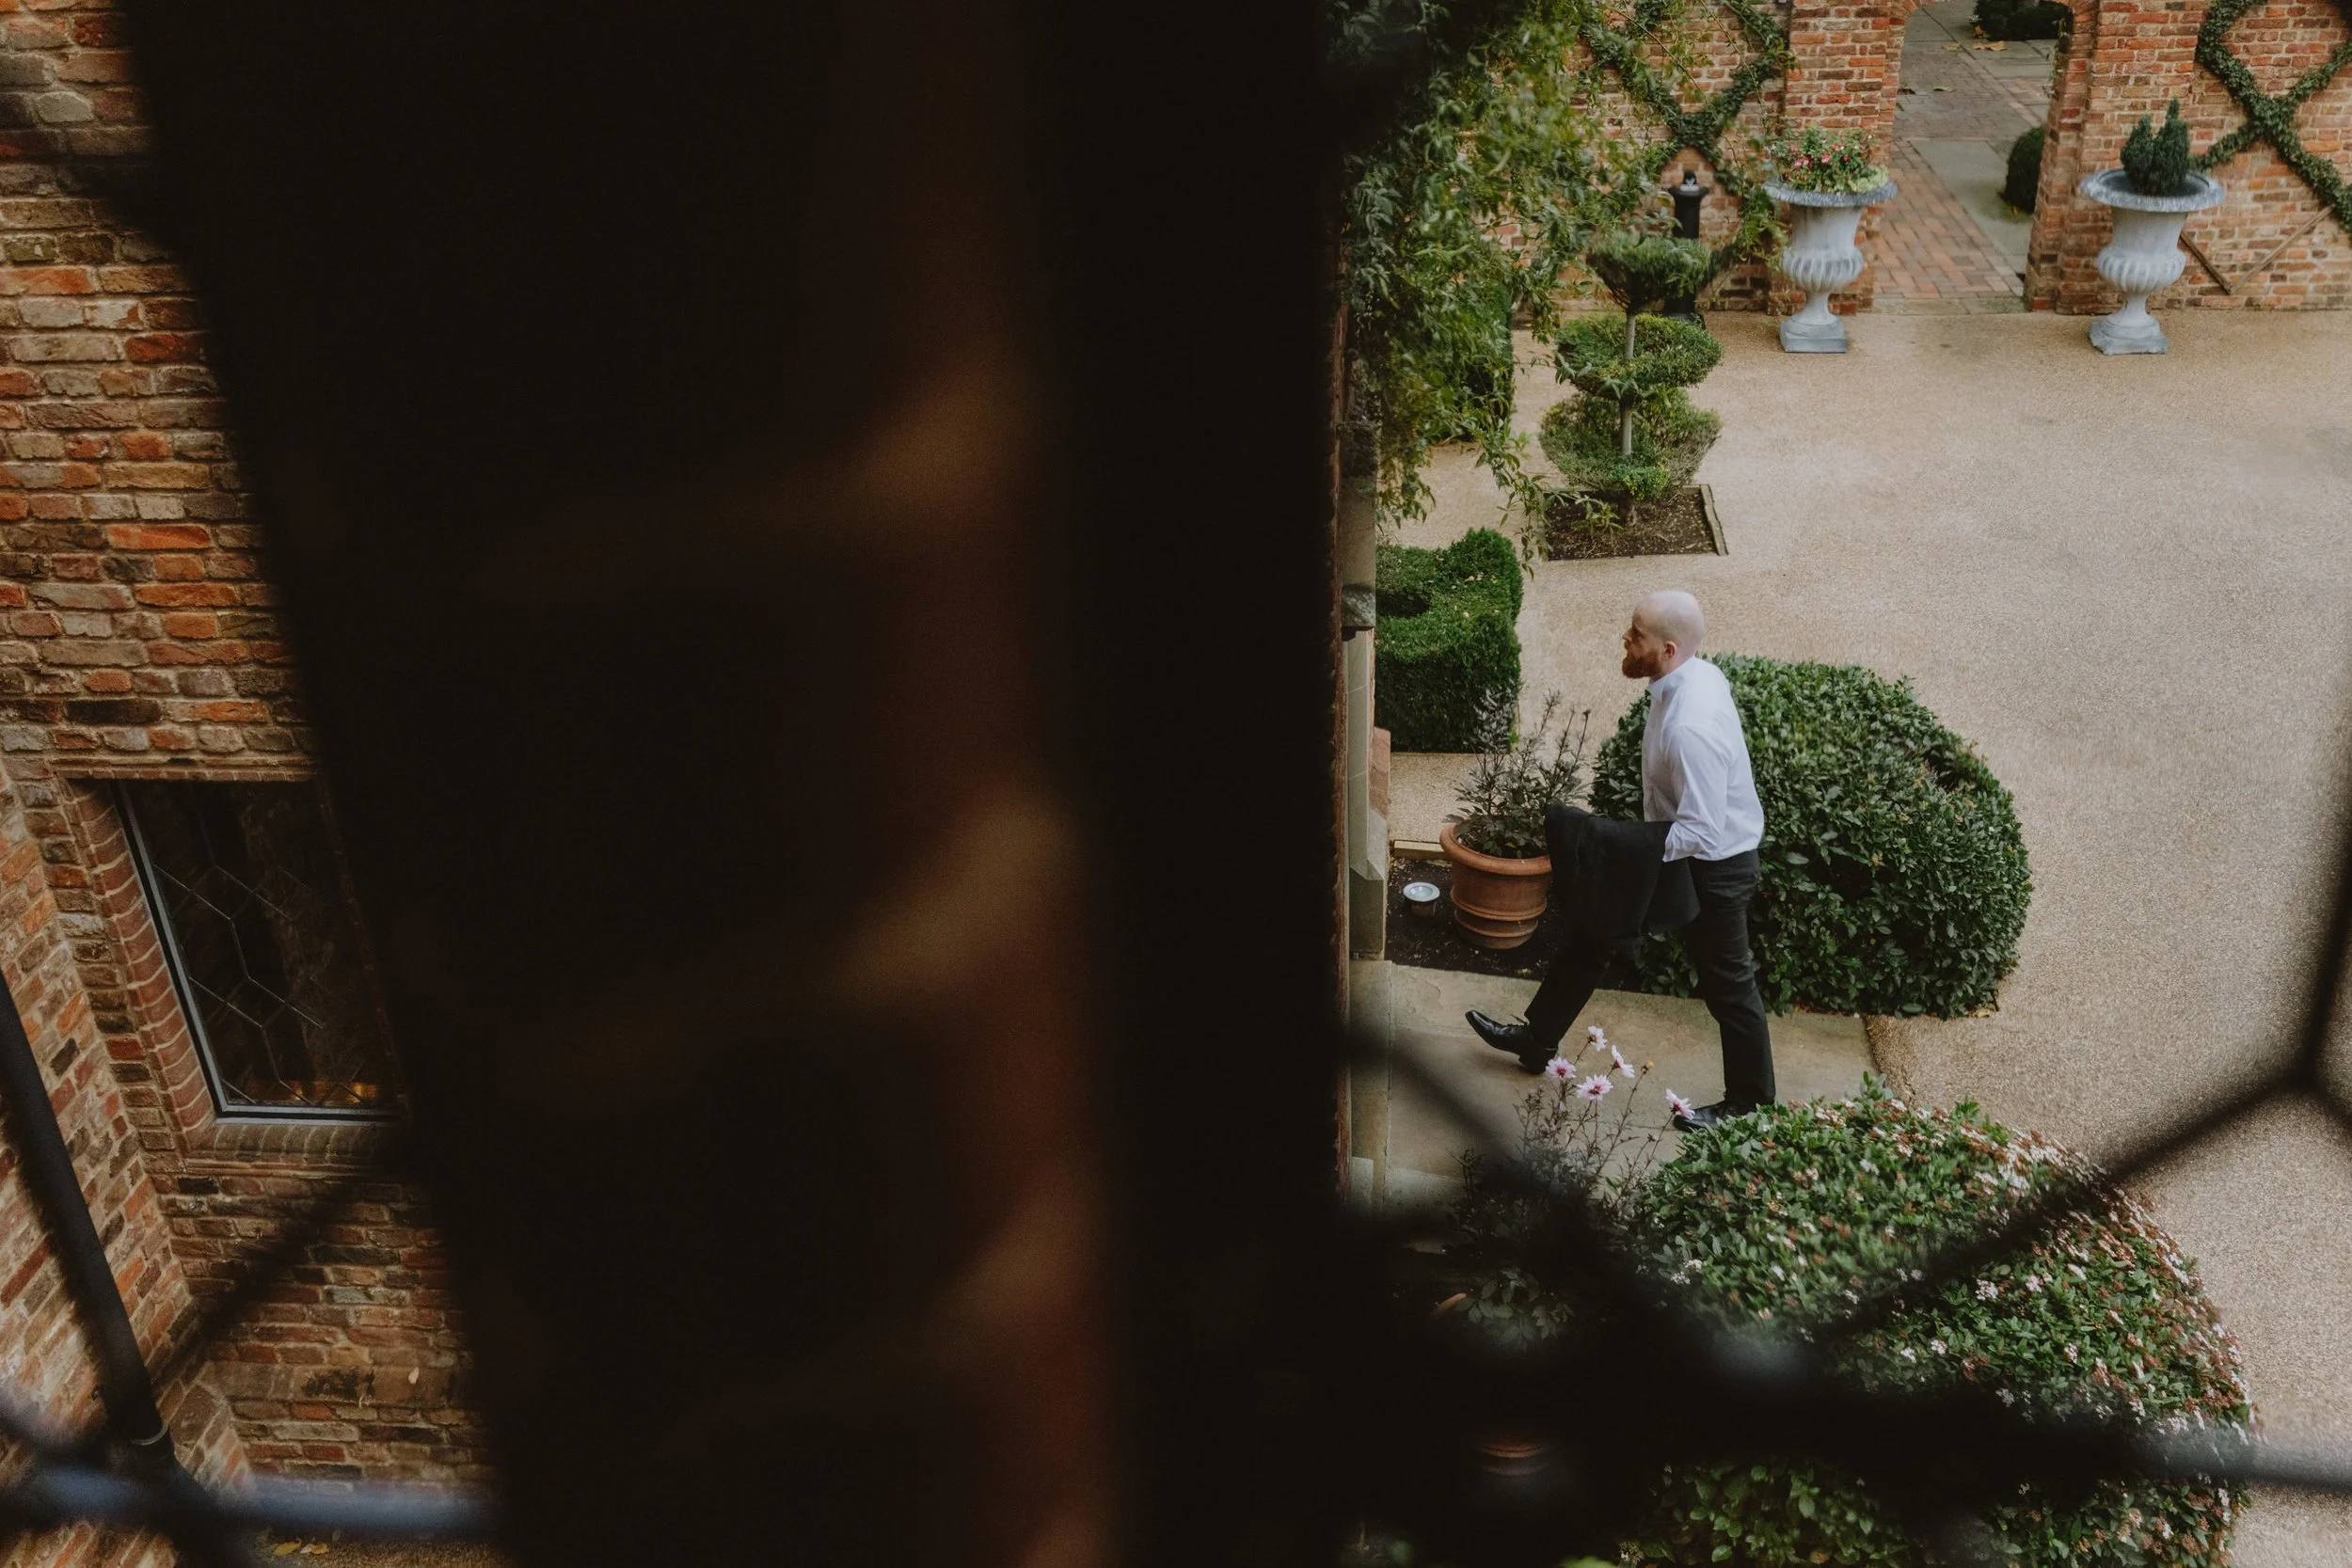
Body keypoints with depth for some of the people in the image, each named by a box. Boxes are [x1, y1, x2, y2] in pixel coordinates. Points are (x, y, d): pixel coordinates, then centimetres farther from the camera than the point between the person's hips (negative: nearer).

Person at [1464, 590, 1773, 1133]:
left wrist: (1638, 856, -22)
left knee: (1727, 983, 9)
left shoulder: (1691, 726, -35)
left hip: (1711, 866, -10)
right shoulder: (1698, 675, -6)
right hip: (1678, 843, 10)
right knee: (1597, 922, 18)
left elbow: (1700, 832, -32)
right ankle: (1538, 1038, 34)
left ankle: (1750, 1105, 30)